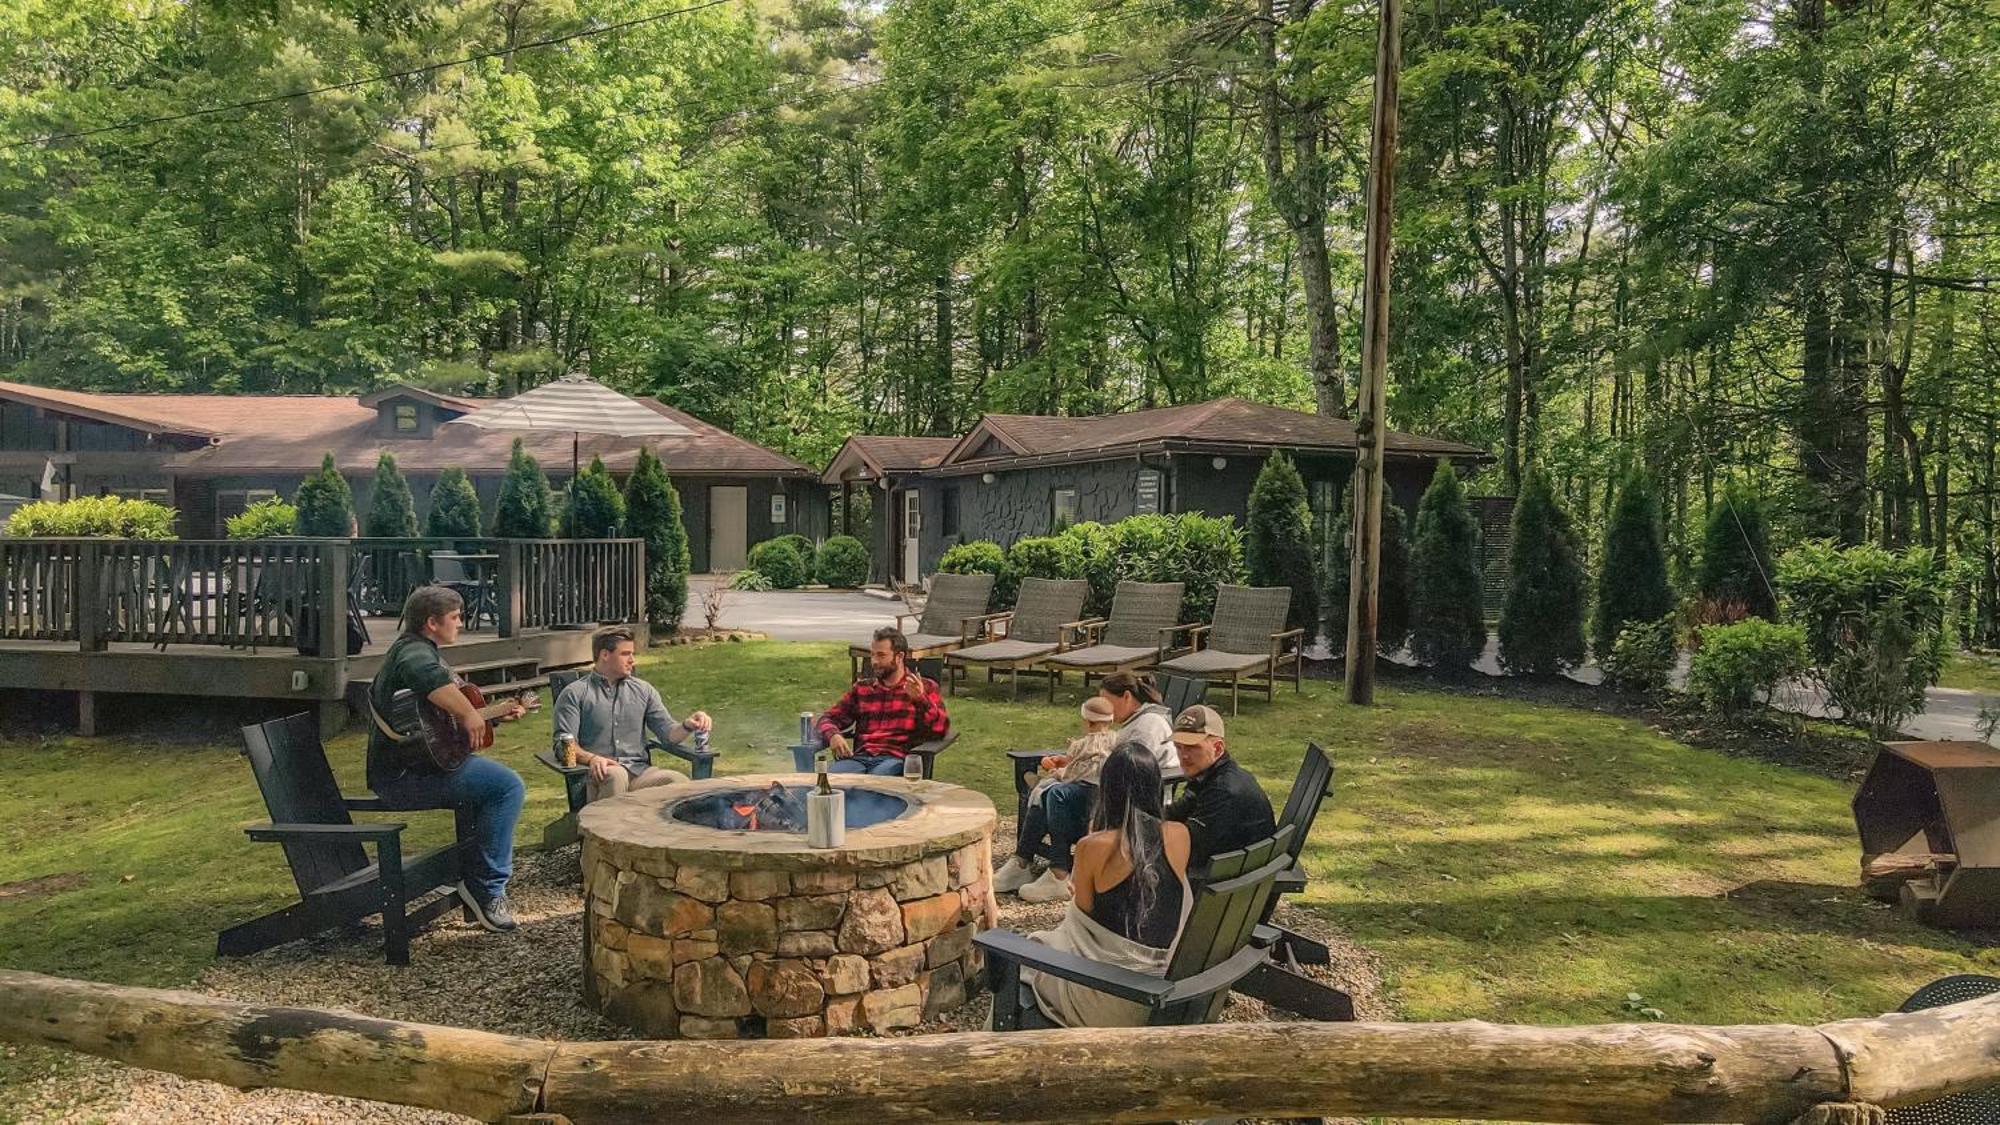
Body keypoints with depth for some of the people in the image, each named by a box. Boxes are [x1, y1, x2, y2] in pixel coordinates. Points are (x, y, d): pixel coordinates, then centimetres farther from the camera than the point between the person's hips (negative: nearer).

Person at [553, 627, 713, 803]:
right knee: (615, 775, -40)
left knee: (679, 781, -29)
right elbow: (564, 743, 0)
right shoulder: (575, 694, 9)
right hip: (600, 774, -3)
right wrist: (592, 758, -21)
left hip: (640, 771, 3)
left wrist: (687, 727, -9)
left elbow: (667, 731, 15)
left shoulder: (644, 690, 21)